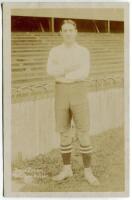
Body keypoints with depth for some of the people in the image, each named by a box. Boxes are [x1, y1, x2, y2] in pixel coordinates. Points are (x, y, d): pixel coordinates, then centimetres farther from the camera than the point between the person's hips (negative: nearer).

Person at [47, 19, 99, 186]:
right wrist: (71, 68, -20)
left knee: (83, 133, -3)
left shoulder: (84, 52, 0)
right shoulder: (54, 51, 6)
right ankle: (67, 169, 20)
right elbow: (50, 71, -12)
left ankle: (88, 172, 8)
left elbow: (84, 74, -16)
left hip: (79, 94, -2)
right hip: (61, 95, 2)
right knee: (64, 132, 7)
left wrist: (62, 76, -13)